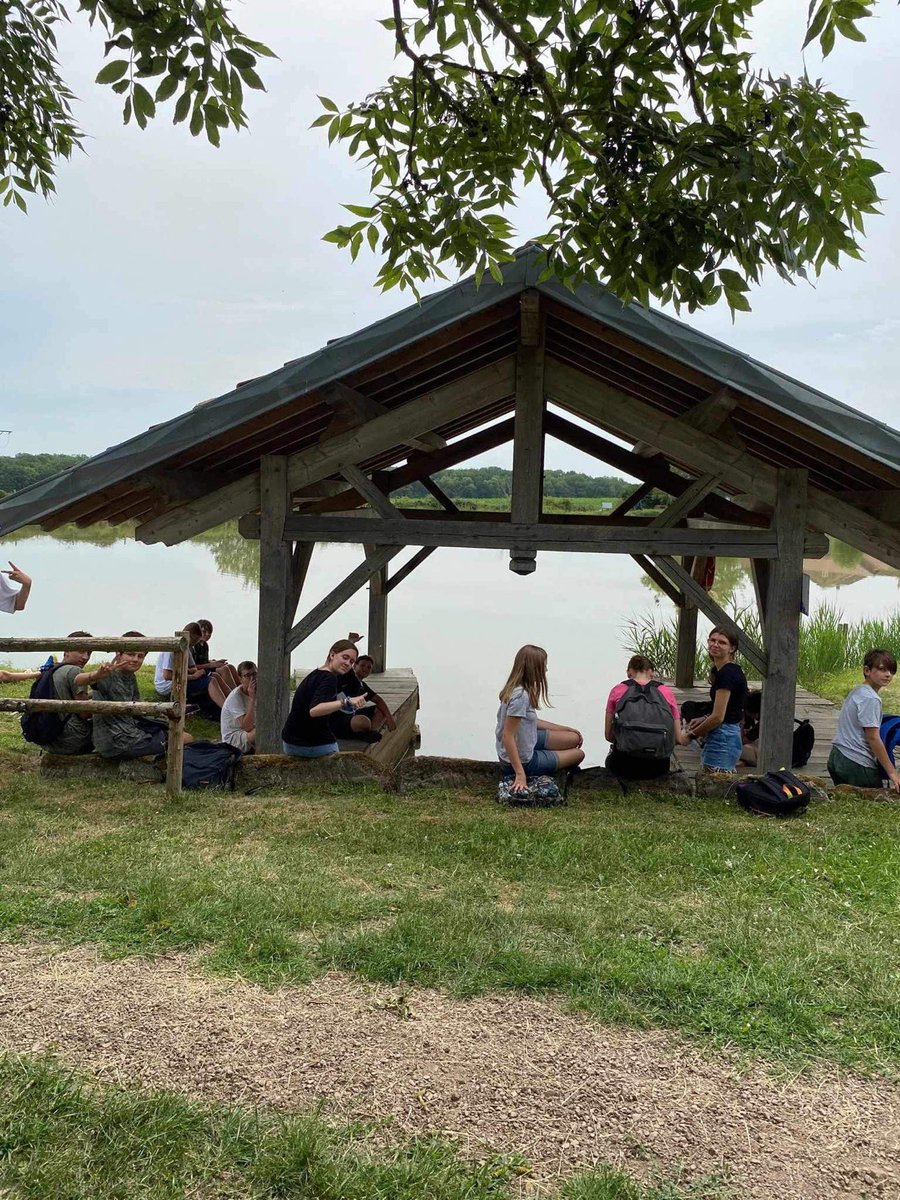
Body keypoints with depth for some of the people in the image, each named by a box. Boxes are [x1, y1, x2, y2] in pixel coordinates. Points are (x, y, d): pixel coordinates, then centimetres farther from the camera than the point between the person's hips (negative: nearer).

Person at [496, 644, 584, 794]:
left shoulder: (515, 688, 0)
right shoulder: (521, 696, -28)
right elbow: (507, 736, -28)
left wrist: (565, 729, 16)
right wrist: (520, 773, -28)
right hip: (523, 761, -8)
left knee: (575, 738, 13)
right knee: (579, 754, 10)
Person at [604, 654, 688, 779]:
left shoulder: (617, 690, 5)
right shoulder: (666, 692, 7)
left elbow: (609, 736, 8)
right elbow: (679, 739, 8)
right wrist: (687, 737, 31)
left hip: (624, 766, -1)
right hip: (657, 768, 1)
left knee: (611, 760, 37)